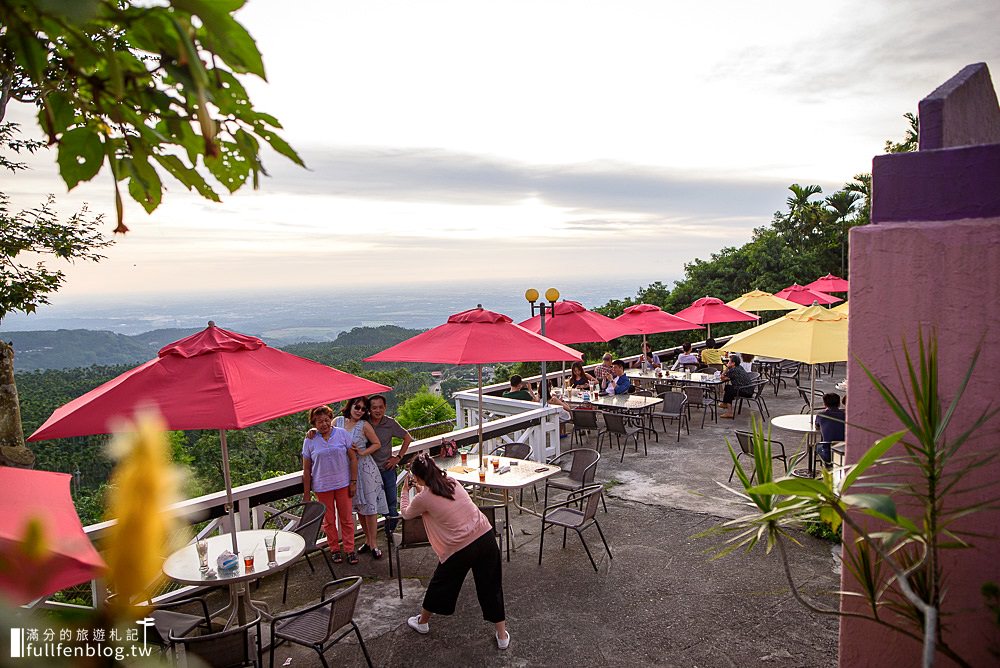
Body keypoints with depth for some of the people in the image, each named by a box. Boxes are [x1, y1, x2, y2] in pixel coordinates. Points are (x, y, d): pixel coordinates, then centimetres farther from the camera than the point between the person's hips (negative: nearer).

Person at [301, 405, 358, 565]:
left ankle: (350, 549, 18)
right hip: (322, 486, 0)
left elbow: (353, 458, 1)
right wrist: (306, 493, 1)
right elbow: (306, 469, 1)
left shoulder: (342, 434, -3)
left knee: (347, 518, 6)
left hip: (343, 484, 0)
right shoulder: (309, 441, -3)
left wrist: (353, 482, -3)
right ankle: (335, 550, 25)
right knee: (329, 520, 10)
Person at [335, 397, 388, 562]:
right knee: (358, 507, 13)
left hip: (364, 467, -4)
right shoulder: (338, 421, 1)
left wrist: (362, 452, -14)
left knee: (369, 505, -2)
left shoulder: (364, 425, -8)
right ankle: (368, 539, 27)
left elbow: (377, 443, -1)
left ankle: (373, 544, 6)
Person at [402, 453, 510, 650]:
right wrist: (421, 490, 33)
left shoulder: (423, 498, -7)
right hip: (485, 536, 4)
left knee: (440, 584, 21)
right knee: (490, 587, 18)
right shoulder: (452, 482, 7)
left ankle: (422, 622, 45)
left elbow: (406, 514, 16)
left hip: (459, 549, -4)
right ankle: (502, 635, 26)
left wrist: (405, 490, 28)